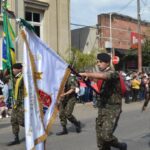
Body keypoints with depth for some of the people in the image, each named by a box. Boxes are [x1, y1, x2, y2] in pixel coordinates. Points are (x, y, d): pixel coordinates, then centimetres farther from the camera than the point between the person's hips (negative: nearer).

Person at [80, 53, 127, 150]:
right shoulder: (100, 73, 12)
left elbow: (101, 76, -35)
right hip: (102, 108, 7)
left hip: (113, 109, -7)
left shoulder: (113, 73, -13)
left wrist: (86, 74, -32)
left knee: (106, 136, -15)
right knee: (100, 137, 7)